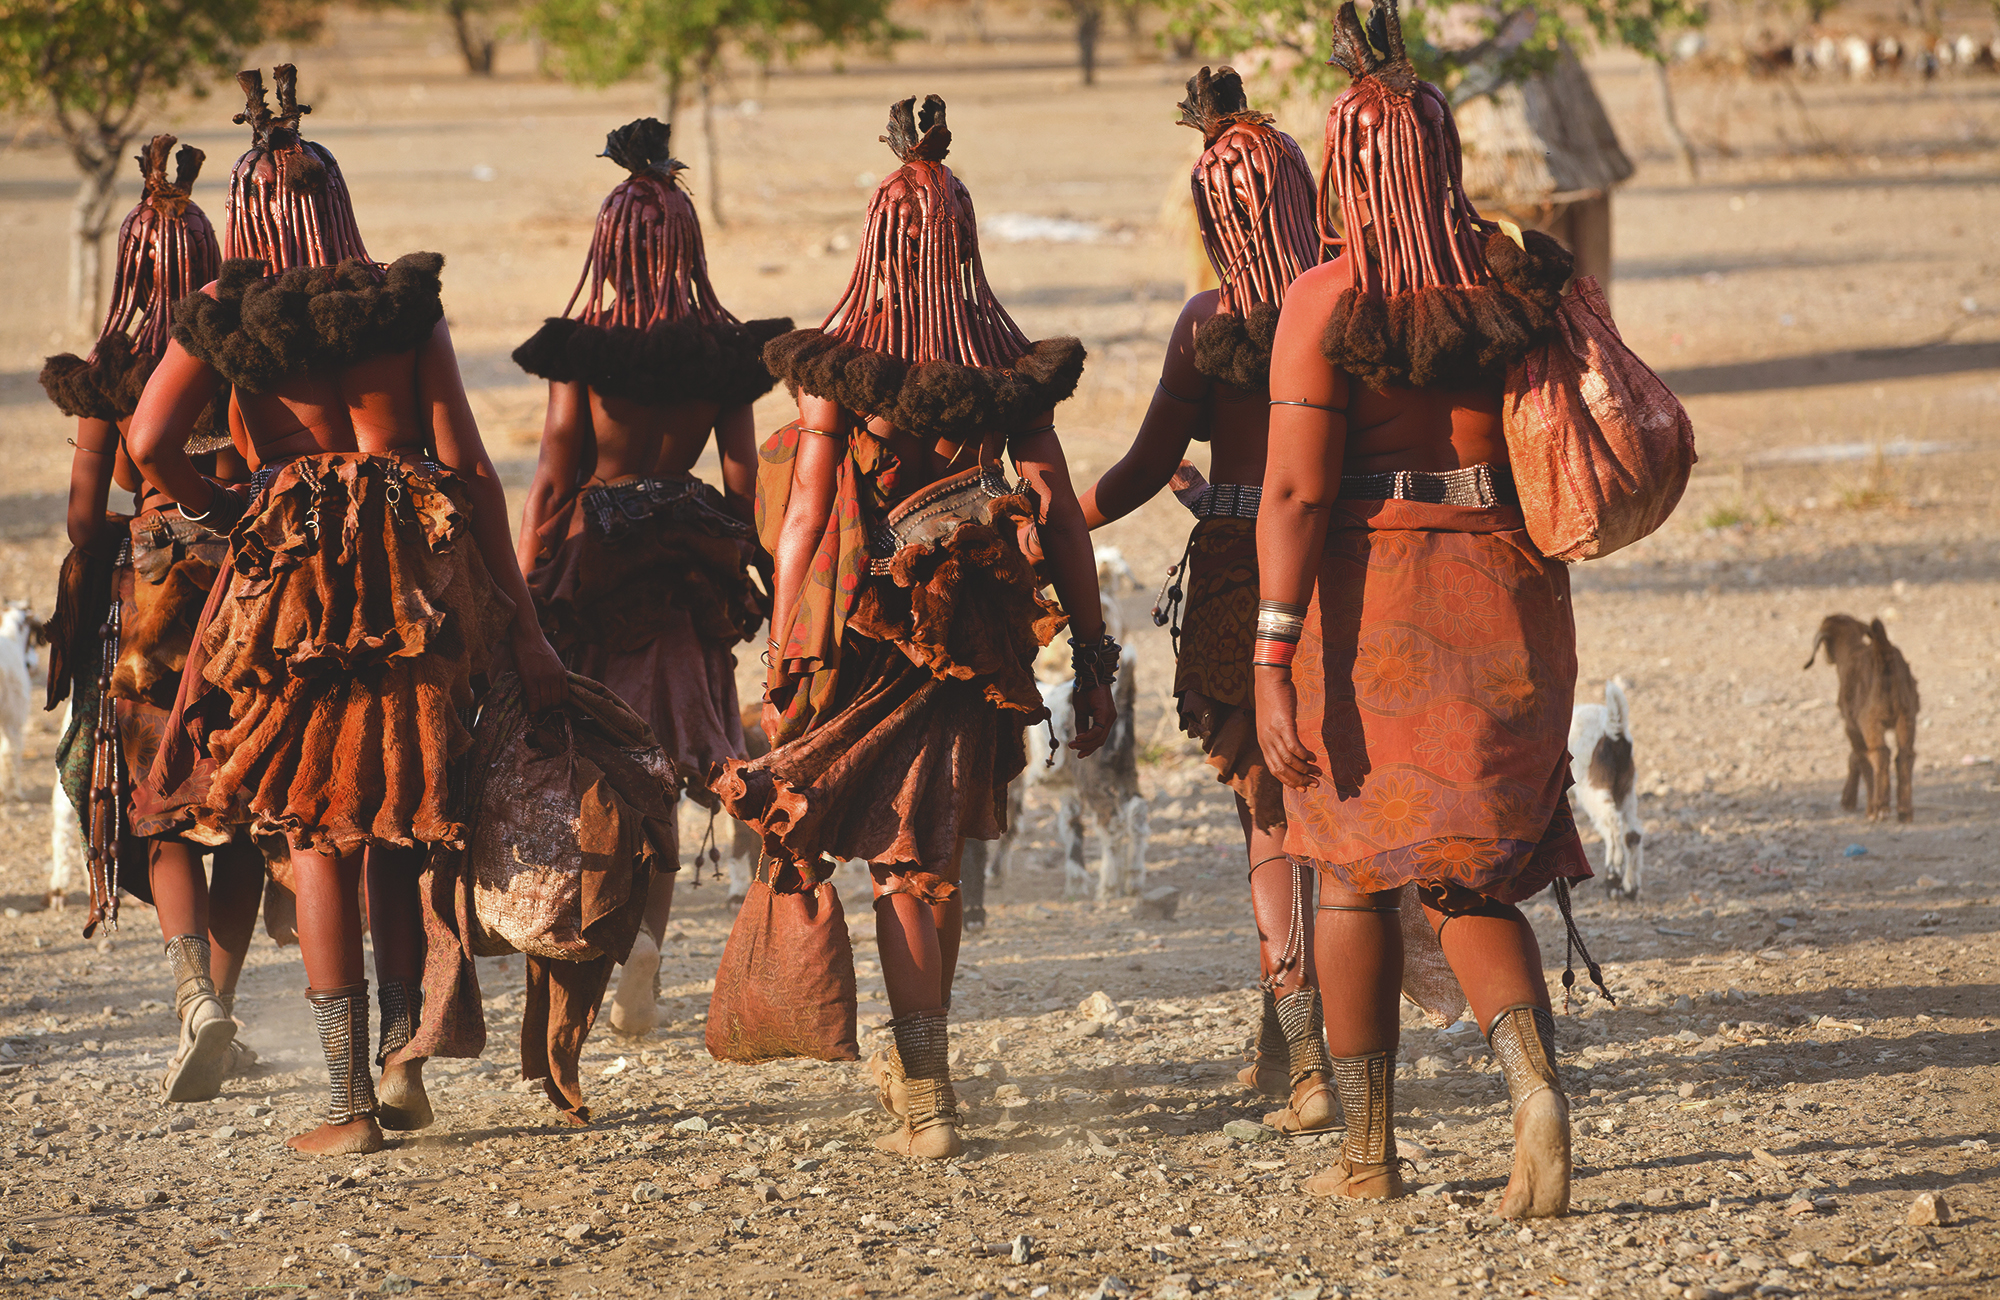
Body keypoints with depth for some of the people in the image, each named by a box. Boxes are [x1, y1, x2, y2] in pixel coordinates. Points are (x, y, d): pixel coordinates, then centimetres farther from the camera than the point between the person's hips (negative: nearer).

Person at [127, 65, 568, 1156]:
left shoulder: (225, 315, 2)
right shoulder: (407, 301, 5)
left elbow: (149, 445, -11)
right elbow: (468, 465, 0)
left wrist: (223, 511, 9)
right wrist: (520, 623, 1)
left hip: (292, 573, -2)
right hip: (420, 574, 2)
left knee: (316, 835, 5)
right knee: (396, 830, 18)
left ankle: (352, 1101, 2)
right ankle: (401, 1054, 10)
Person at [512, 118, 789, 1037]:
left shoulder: (580, 351, -9)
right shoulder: (722, 354, -1)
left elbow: (552, 484, -9)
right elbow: (745, 486, 1)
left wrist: (521, 598, -3)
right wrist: (740, 581, 13)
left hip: (589, 571, -3)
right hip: (686, 579, 3)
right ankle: (643, 947, 3)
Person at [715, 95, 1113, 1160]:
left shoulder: (836, 366, -8)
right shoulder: (1007, 367, 0)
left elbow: (805, 516, -9)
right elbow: (1059, 510, -1)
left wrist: (785, 664, -5)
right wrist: (1091, 654, 4)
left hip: (862, 631, -3)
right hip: (970, 637, 3)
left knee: (897, 868, 2)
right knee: (934, 853, 18)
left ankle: (925, 1098, -8)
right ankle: (917, 1059, 31)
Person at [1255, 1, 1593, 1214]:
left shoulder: (1328, 304, -10)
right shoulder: (1519, 281, 2)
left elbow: (1296, 490, -15)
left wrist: (1276, 660, -16)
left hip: (1370, 601, -3)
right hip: (1510, 597, 3)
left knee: (1359, 873, 14)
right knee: (1472, 881, 12)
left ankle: (1369, 1149, 20)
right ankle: (1537, 1081, -15)